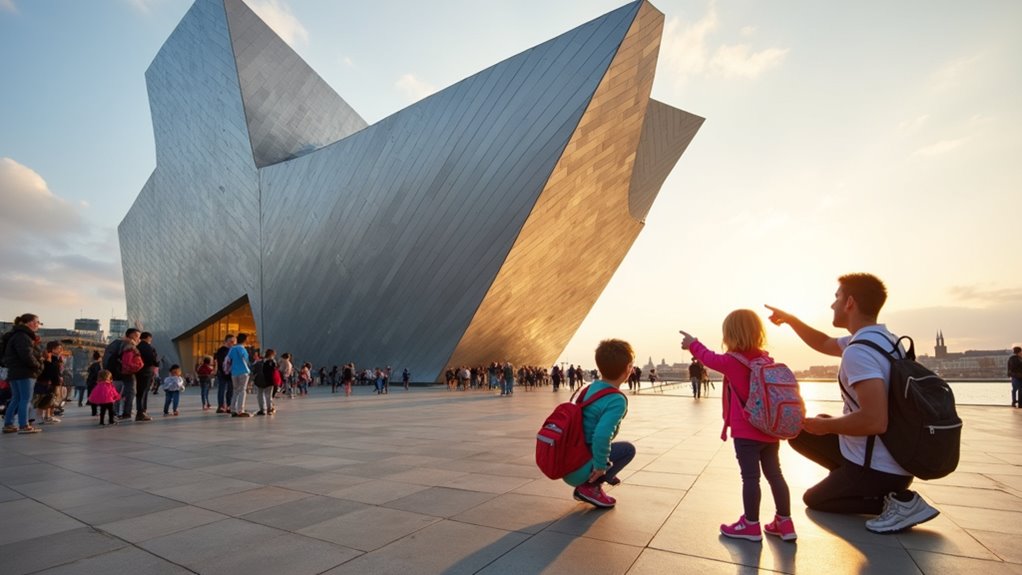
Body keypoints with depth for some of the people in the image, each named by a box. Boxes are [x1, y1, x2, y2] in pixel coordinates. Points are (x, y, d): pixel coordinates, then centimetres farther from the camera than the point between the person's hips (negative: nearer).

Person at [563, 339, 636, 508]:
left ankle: (587, 485, 19)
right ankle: (590, 487, 0)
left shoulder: (592, 387, 4)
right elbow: (601, 436, -32)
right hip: (578, 471, -8)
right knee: (627, 449, 5)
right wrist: (601, 466, -16)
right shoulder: (617, 401, -19)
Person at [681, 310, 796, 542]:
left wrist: (692, 344, 19)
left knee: (750, 477, 0)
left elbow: (709, 358, 3)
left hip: (746, 432, -6)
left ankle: (751, 525, 9)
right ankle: (785, 523, 21)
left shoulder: (732, 361, -14)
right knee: (774, 474, 13)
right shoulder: (766, 359, 3)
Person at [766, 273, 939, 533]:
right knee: (799, 432, 17)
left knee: (814, 499, 13)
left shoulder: (858, 351, -28)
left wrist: (825, 425, -19)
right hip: (895, 457, 9)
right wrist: (789, 319, 20)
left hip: (877, 468, -8)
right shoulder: (882, 339, 4)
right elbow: (824, 343, 21)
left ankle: (896, 502, -3)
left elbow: (874, 421, -35)